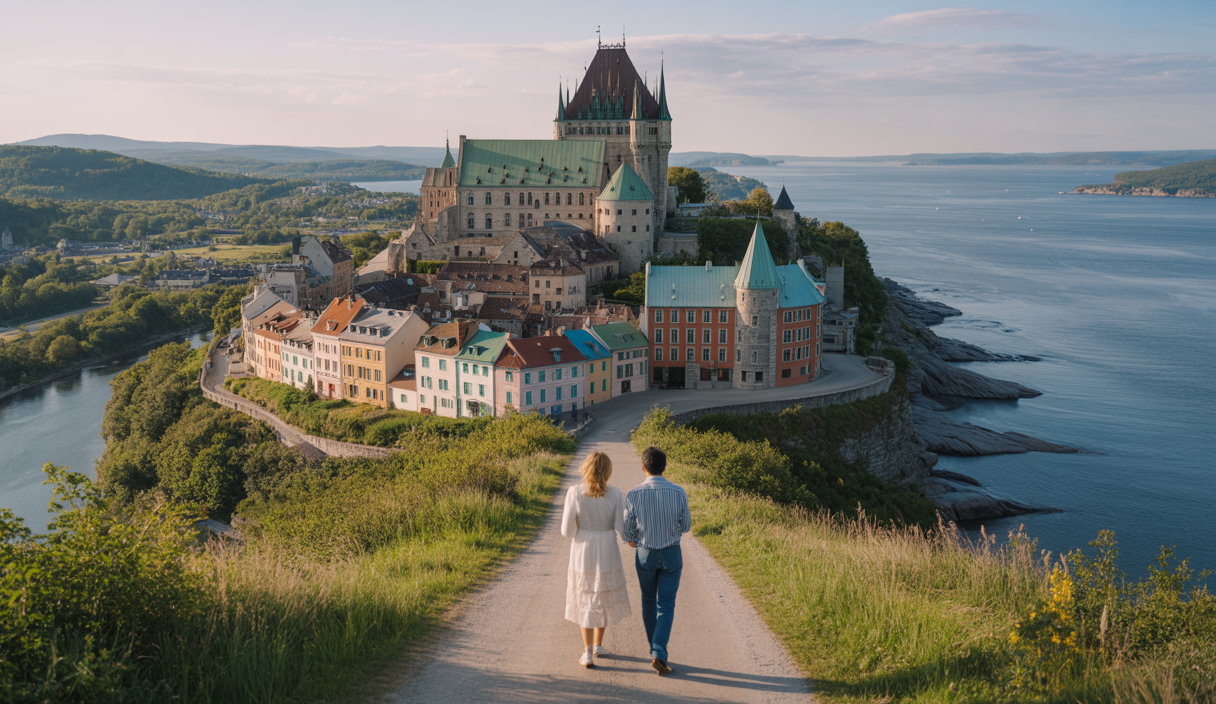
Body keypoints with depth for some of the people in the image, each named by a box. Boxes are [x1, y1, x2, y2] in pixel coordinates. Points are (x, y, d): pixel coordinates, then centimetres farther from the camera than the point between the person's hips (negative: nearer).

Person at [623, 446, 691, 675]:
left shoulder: (633, 495, -15)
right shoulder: (678, 493, -14)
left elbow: (628, 532, -7)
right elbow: (686, 525, -1)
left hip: (645, 554, 1)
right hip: (671, 554, 0)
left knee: (648, 602, 20)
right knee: (666, 606, 5)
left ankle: (655, 650, 32)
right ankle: (659, 654, -10)